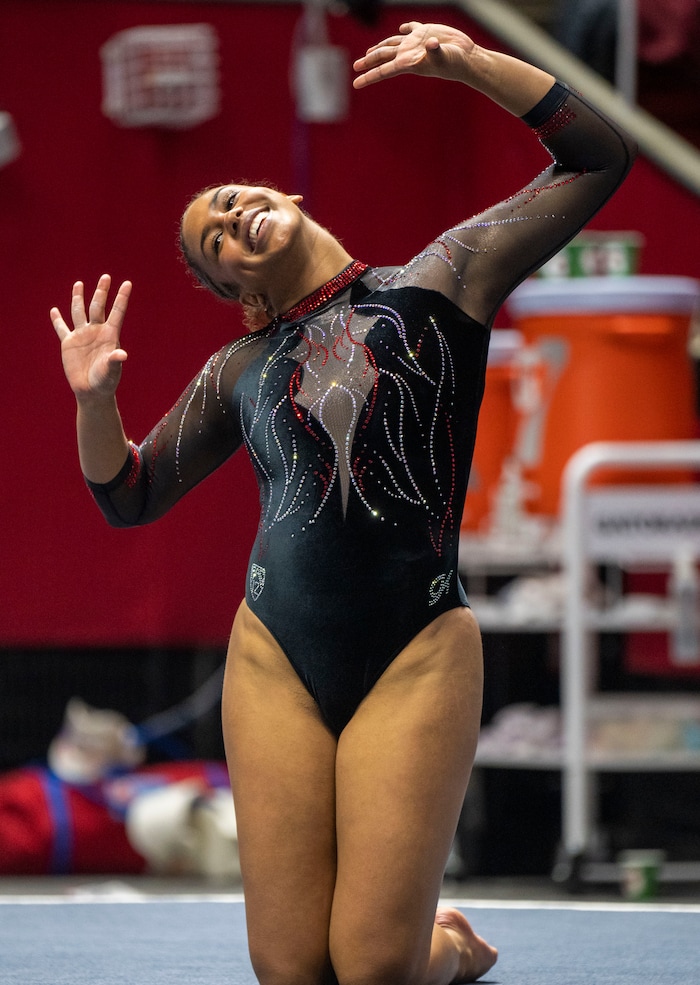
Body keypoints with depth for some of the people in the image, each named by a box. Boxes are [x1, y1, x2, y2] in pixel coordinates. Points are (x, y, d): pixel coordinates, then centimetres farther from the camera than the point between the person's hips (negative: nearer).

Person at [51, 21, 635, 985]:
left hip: (415, 658, -3)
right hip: (276, 660, 4)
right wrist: (94, 399, 5)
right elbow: (130, 497, 23)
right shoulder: (239, 371, 16)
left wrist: (468, 62, -4)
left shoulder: (436, 283, 7)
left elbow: (599, 157, 2)